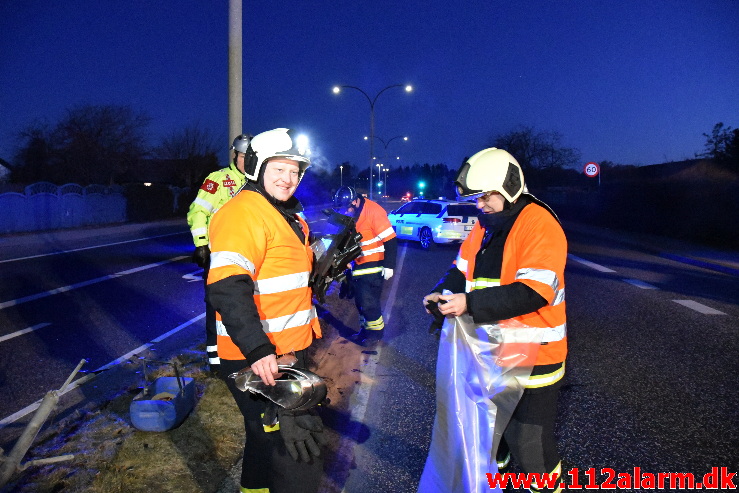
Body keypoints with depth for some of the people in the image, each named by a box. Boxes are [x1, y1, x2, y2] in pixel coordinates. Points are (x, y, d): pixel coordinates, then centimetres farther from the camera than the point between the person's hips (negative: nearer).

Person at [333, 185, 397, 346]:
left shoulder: (373, 211, -21)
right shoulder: (348, 215, 3)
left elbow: (390, 240, -20)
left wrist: (389, 265, -20)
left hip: (373, 266, -8)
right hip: (357, 265, 8)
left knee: (368, 301, -6)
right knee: (360, 301, 15)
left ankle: (376, 331, 14)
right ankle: (365, 329, 32)